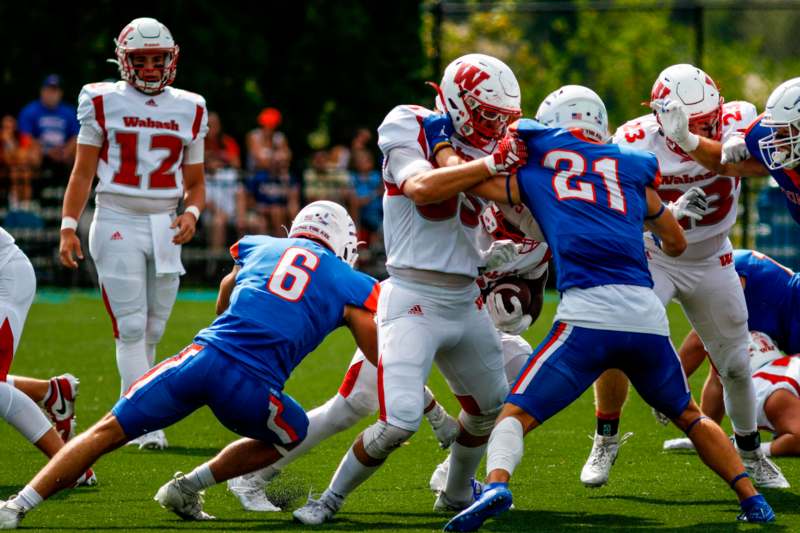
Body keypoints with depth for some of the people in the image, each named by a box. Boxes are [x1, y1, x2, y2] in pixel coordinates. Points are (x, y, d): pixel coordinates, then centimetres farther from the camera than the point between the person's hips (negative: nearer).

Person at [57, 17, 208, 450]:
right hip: (117, 223, -4)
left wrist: (191, 213, -5)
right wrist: (68, 227, -5)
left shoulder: (188, 110, 10)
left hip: (165, 228, 4)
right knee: (131, 327, -10)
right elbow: (83, 172, 3)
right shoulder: (103, 103, 2)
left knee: (152, 330, 6)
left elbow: (195, 182, 15)